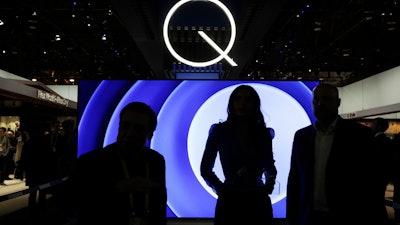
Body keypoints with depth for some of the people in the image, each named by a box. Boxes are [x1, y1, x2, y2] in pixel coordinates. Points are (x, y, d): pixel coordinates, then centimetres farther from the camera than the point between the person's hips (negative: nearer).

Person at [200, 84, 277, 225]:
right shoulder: (220, 131, -1)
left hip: (258, 203, 2)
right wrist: (220, 188, -5)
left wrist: (269, 183, 0)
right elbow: (205, 168, 3)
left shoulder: (263, 133, 5)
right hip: (229, 203, -2)